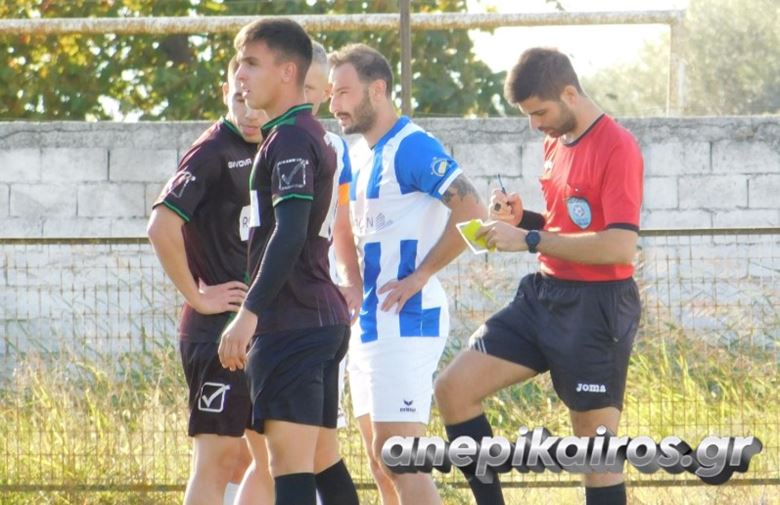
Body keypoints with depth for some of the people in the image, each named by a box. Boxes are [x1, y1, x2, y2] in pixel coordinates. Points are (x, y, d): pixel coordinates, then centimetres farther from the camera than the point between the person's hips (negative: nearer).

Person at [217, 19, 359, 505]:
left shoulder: (289, 139, -12)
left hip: (291, 323, -10)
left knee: (290, 463, -14)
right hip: (327, 318, 10)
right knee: (322, 463, 12)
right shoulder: (316, 136, 19)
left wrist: (249, 313, -26)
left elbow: (289, 234, -22)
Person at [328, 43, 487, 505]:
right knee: (381, 460, 10)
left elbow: (471, 211, -22)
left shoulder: (412, 148, -13)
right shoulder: (366, 159, 16)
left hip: (405, 322, -10)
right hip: (370, 324, 10)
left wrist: (421, 276, -19)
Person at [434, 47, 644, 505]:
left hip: (597, 309, -9)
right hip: (545, 295, 9)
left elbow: (619, 245, -24)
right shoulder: (556, 144, 12)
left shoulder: (617, 148, -16)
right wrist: (522, 218, 4)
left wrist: (530, 240, -22)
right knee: (454, 389, -1)